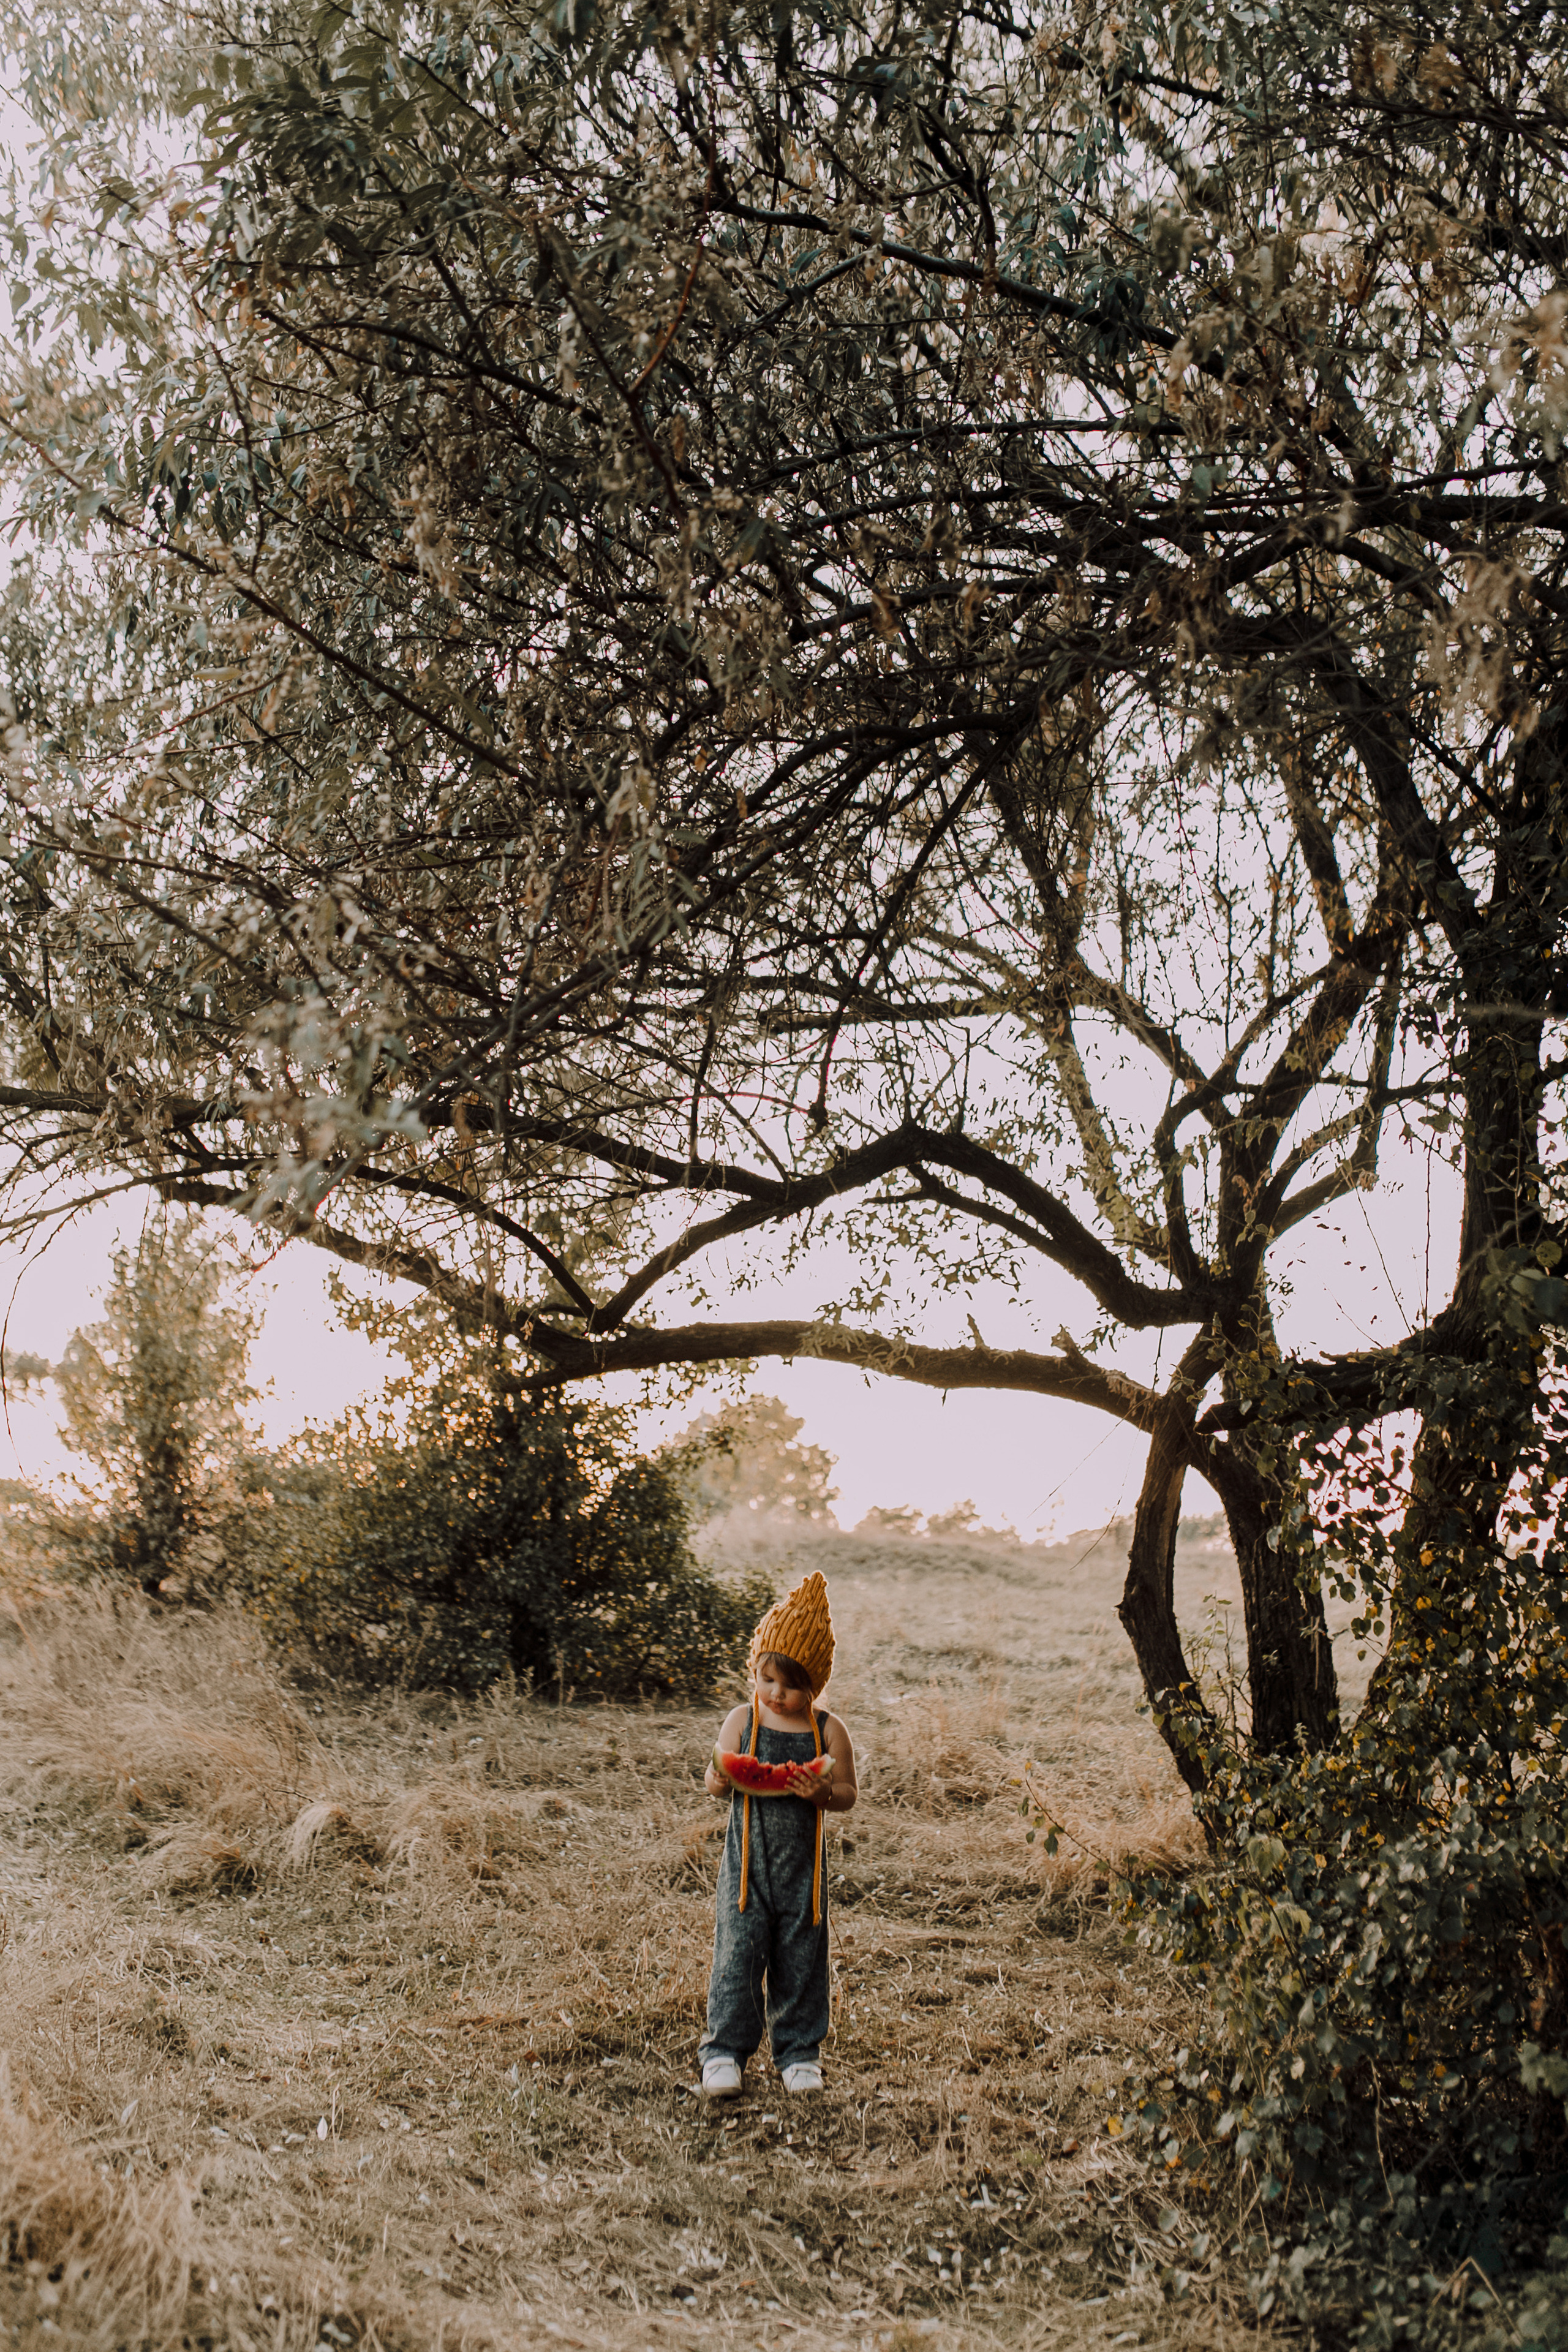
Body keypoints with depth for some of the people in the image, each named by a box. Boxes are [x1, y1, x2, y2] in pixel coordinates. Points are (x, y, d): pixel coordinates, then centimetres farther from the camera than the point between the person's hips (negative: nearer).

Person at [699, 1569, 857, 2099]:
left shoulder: (828, 1731, -2)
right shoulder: (742, 1720, 0)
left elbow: (848, 1794, 1)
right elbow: (718, 1777, 4)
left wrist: (822, 1792, -20)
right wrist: (718, 1781, -19)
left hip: (802, 1862, 0)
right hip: (748, 1857, 0)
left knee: (801, 1959, 8)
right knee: (738, 1951, -3)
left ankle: (799, 2051, 22)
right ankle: (725, 2050, 8)